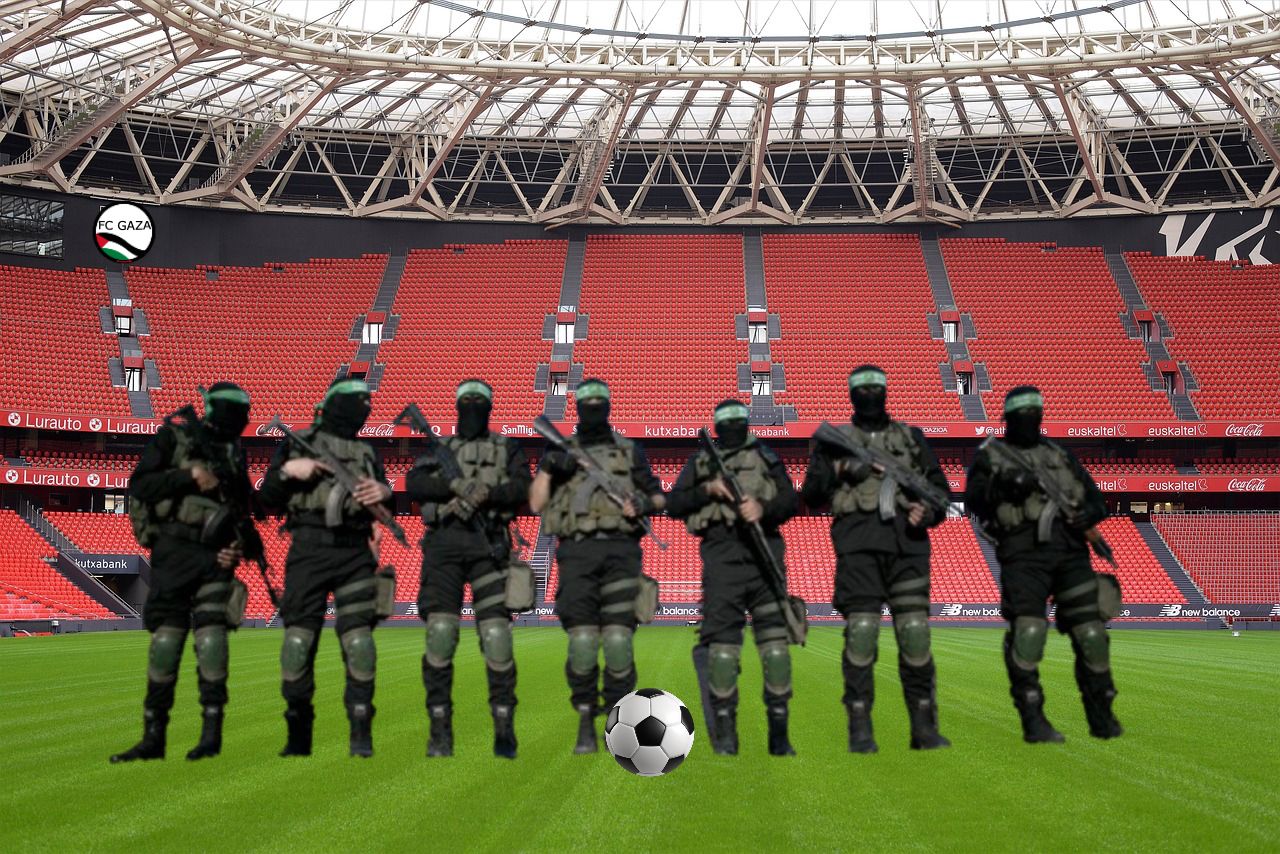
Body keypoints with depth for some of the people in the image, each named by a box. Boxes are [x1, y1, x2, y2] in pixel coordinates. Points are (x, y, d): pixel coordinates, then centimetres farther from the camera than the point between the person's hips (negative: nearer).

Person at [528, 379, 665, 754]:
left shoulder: (630, 451, 16)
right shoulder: (561, 451, 16)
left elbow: (658, 495, 19)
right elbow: (536, 504, 9)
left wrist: (646, 503, -4)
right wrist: (547, 467, -6)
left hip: (621, 550, 0)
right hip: (577, 552, 0)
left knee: (618, 639, -6)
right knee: (581, 640, -6)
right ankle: (585, 723, 3)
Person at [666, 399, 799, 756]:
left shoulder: (766, 456, 17)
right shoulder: (700, 462, 17)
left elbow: (790, 499, 7)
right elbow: (674, 504, 10)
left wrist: (764, 508, -13)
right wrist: (708, 490, -5)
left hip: (764, 554, 1)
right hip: (721, 556, 0)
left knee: (775, 639, -4)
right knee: (722, 643, -3)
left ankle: (779, 732, 3)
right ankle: (725, 732, 5)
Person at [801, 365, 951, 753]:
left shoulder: (911, 437, 21)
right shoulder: (835, 440, 16)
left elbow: (939, 485, 18)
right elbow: (811, 496, 10)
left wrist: (928, 509, -3)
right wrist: (838, 470, -7)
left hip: (907, 541, 2)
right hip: (858, 543, -1)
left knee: (915, 633, -3)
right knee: (861, 633, -8)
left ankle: (925, 727, 7)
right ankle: (860, 731, -1)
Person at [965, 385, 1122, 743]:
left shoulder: (1061, 455, 24)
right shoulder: (990, 455, 13)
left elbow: (1095, 497, 20)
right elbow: (973, 499, 0)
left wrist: (1088, 513, -2)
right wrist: (1003, 485, -17)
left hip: (1070, 552, 4)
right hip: (1024, 552, -3)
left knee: (1091, 634, 1)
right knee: (1027, 632, -14)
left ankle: (1102, 718, 16)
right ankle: (1033, 720, -6)